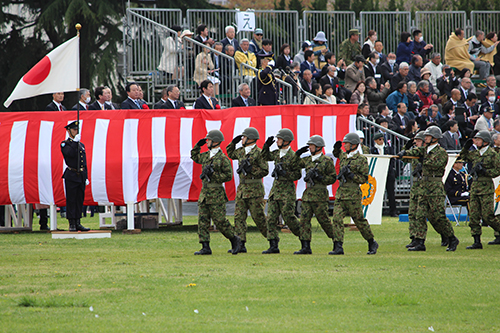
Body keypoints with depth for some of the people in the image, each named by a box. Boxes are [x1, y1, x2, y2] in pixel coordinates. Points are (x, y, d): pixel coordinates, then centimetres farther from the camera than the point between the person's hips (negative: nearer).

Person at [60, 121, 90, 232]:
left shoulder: (81, 145, 18)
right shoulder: (65, 144, 0)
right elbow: (70, 154, -21)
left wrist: (86, 177, 15)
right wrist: (75, 142, -19)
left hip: (81, 177, 6)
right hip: (71, 176, -6)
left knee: (80, 200, 7)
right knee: (71, 201, -4)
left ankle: (78, 223, 11)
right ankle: (72, 224, -2)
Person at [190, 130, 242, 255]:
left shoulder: (222, 158, -10)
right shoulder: (206, 156, 12)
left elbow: (228, 176, -11)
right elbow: (195, 157, 32)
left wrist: (213, 174, -17)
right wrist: (198, 146, 16)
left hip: (216, 194, -7)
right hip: (204, 193, 7)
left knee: (220, 221, -4)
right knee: (202, 221, 1)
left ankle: (235, 240, 15)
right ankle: (206, 247, 1)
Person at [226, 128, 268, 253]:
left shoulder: (259, 153, -11)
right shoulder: (241, 151, 12)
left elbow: (265, 171, -13)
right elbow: (230, 154, 31)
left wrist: (250, 169, -20)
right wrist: (233, 143, 16)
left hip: (254, 189, -7)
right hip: (242, 188, 7)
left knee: (259, 217, -3)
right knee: (239, 217, 0)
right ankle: (241, 245, -1)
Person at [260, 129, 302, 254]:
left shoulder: (292, 156, -11)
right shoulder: (277, 153, 10)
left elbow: (297, 175, -9)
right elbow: (265, 156, 26)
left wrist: (284, 173, -19)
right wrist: (266, 145, 10)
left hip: (287, 191, -7)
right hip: (275, 189, 7)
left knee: (289, 217, -6)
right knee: (271, 218, 0)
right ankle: (273, 246, 0)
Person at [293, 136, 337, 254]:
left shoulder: (327, 161, -5)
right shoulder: (308, 160, 13)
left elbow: (333, 178, -4)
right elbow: (296, 163, 24)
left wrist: (319, 177, -15)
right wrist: (298, 153, 8)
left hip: (319, 195, -7)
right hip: (307, 194, 7)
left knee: (323, 220, -1)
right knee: (304, 220, -2)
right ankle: (306, 247, -2)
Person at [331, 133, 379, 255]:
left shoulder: (361, 159, -6)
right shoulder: (343, 156, 14)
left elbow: (364, 178, -6)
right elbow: (337, 154, 39)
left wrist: (350, 174, -17)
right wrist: (337, 148, 16)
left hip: (353, 195, -6)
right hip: (340, 193, 6)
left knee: (359, 220, 3)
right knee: (337, 218, -9)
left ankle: (372, 244, 21)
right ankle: (338, 247, -12)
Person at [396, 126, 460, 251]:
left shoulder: (441, 152, -7)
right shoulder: (425, 149, 15)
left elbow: (436, 164, -21)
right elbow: (416, 151, 1)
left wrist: (424, 160, -8)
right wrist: (404, 152, -17)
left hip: (435, 186, -8)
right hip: (424, 186, 8)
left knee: (438, 216, -7)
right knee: (420, 214, 1)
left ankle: (452, 240, 7)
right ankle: (419, 243, 1)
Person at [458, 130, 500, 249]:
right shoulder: (475, 153, 12)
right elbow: (464, 157, 30)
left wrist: (484, 171, -16)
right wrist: (466, 147, 13)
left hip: (486, 187, -7)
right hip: (475, 187, 7)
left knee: (487, 216, -9)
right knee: (473, 216, 2)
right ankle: (477, 242, 5)